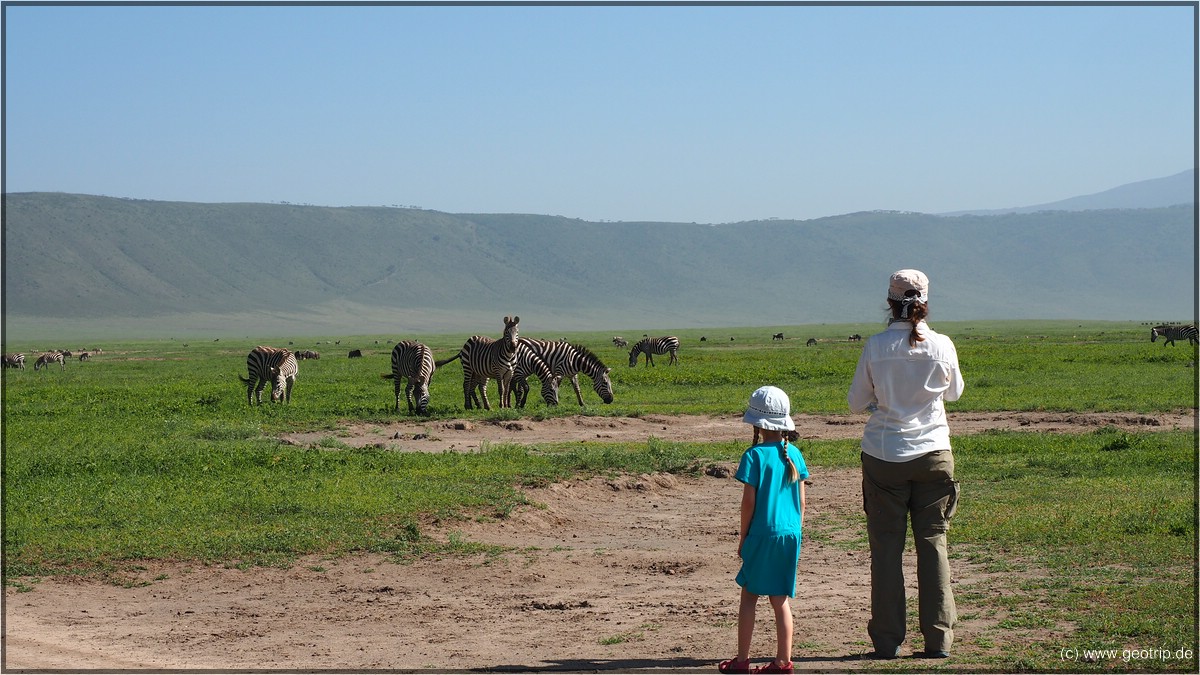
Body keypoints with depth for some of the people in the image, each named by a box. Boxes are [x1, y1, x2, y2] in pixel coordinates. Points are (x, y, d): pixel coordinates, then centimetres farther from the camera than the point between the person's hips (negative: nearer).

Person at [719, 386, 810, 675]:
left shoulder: (755, 456, -11)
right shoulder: (794, 454, 4)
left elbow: (749, 501, -11)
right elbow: (801, 501, 7)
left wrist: (743, 537, -1)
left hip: (763, 534, -4)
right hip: (790, 534, 5)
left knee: (749, 596, 7)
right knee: (781, 599, 10)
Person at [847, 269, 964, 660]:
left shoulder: (875, 348, -9)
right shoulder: (941, 346, -6)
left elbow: (856, 403, 1)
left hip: (884, 455, -1)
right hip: (932, 453, 1)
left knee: (886, 546, 6)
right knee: (933, 542, 8)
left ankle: (888, 640, 7)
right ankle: (938, 639, 7)